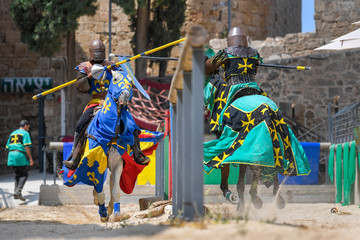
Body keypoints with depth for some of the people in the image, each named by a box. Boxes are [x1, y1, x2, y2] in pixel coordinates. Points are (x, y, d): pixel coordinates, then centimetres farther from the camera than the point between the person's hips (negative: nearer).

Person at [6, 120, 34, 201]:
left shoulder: (12, 134, 23)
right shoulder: (25, 133, 0)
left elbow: (8, 147, 22)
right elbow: (27, 146, -11)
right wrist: (30, 158, -10)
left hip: (11, 154, 7)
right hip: (20, 155, -7)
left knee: (17, 175, 16)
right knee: (24, 175, -4)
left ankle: (16, 193, 8)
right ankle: (18, 191, -23)